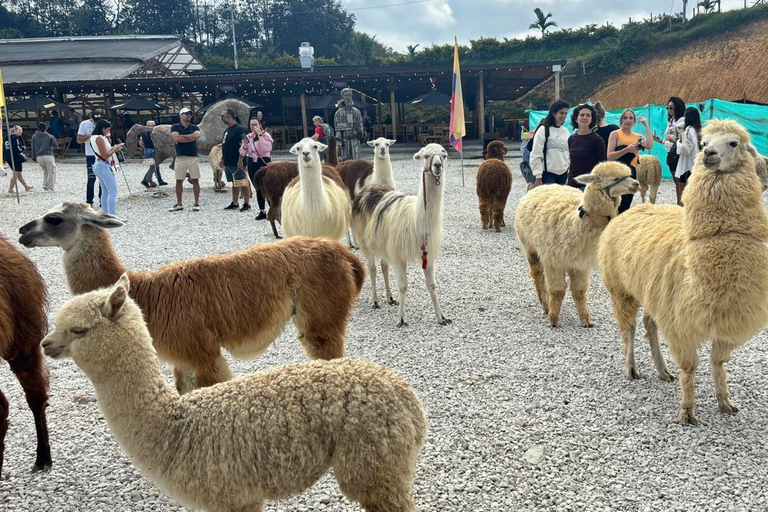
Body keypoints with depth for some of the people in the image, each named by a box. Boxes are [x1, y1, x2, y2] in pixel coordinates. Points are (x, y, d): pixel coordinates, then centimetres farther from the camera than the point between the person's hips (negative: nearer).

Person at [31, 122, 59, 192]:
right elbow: (56, 146, 7)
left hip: (39, 157, 4)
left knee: (45, 171, 21)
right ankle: (50, 188, -1)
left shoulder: (34, 136, 9)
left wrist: (34, 157, 17)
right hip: (48, 156, -4)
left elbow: (33, 148, 11)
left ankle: (45, 184, 6)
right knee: (51, 172, 3)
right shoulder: (50, 136, 0)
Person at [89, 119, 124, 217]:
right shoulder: (99, 138, -15)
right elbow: (105, 155, -18)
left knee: (105, 192, 14)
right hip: (104, 166, -10)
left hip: (98, 166, 10)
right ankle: (112, 215, -15)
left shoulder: (93, 137, 16)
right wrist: (114, 149, -6)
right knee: (112, 192, -11)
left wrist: (112, 148, 8)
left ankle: (105, 213, 16)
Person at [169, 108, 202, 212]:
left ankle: (196, 203, 7)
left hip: (193, 157, 1)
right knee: (179, 181, 4)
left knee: (195, 180, 0)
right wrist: (191, 138, -6)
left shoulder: (194, 127, 10)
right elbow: (176, 138, -13)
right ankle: (179, 204, 12)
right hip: (180, 157, -1)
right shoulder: (175, 127, 5)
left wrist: (182, 136, -8)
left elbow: (197, 135, -12)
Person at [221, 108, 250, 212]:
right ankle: (235, 203, 19)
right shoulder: (227, 131, 17)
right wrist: (223, 158, 20)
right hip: (228, 163, 9)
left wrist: (240, 160, -24)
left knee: (243, 183, -5)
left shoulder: (239, 129, -12)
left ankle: (247, 204, -2)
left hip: (237, 163, -9)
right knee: (234, 183, 14)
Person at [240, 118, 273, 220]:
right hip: (252, 163, 5)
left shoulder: (266, 136, -4)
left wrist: (260, 134, -19)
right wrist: (244, 145, -11)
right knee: (258, 188, 9)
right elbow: (242, 154, 9)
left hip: (264, 162, -5)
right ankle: (262, 211, 17)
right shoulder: (248, 137, 10)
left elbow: (264, 149, -23)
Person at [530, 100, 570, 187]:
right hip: (548, 174, -6)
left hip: (564, 174, 6)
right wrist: (538, 178, -12)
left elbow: (569, 155, 18)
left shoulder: (566, 132, 13)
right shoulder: (543, 130, -4)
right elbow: (536, 155, -7)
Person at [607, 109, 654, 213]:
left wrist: (646, 125, -1)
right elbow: (609, 156, -10)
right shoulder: (615, 134, 1)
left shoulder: (638, 137, 14)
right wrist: (627, 149, -21)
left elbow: (650, 146, -7)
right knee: (623, 206, -13)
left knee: (626, 206, 9)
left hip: (632, 173, 6)